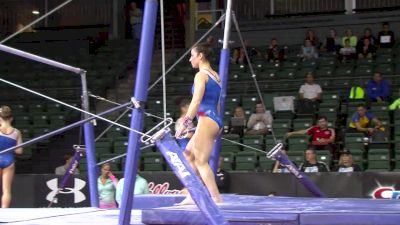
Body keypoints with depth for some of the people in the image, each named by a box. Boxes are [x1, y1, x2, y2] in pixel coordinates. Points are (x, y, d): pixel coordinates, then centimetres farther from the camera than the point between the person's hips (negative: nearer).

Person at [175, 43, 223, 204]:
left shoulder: (201, 75, -8)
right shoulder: (215, 75, 18)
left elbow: (196, 101, -18)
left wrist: (185, 122, -20)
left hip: (206, 120, -10)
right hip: (215, 120, 10)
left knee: (201, 161, -9)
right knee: (188, 153, 18)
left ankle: (216, 198, -14)